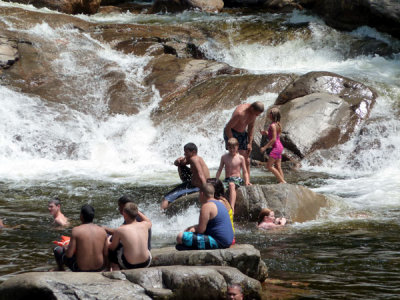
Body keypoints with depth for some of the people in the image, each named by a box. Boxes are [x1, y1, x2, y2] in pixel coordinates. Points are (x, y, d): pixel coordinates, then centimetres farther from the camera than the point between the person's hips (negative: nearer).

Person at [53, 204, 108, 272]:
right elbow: (106, 253, -2)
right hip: (99, 268, 4)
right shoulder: (102, 231, -7)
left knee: (58, 250, 18)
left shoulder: (76, 230, -17)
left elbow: (69, 254, -16)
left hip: (81, 270, -4)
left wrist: (66, 249, 7)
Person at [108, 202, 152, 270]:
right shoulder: (144, 225, -9)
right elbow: (149, 222, 19)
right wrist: (137, 211, 19)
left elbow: (112, 247, 0)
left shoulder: (119, 230, -18)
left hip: (129, 265, -3)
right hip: (146, 263, 3)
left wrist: (107, 243, 22)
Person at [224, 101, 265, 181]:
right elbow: (227, 127, -26)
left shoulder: (254, 112, -8)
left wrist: (250, 143, 3)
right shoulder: (240, 113, -32)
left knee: (247, 161, 4)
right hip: (231, 133, -7)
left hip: (243, 133, 7)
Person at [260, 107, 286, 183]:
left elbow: (274, 139, -21)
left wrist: (265, 147, -17)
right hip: (279, 146, 9)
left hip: (276, 147, -9)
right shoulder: (278, 124, 11)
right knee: (278, 167, 10)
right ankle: (282, 181, 9)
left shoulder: (273, 125, -17)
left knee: (269, 166, -6)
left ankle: (282, 181, -8)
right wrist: (266, 133, 13)